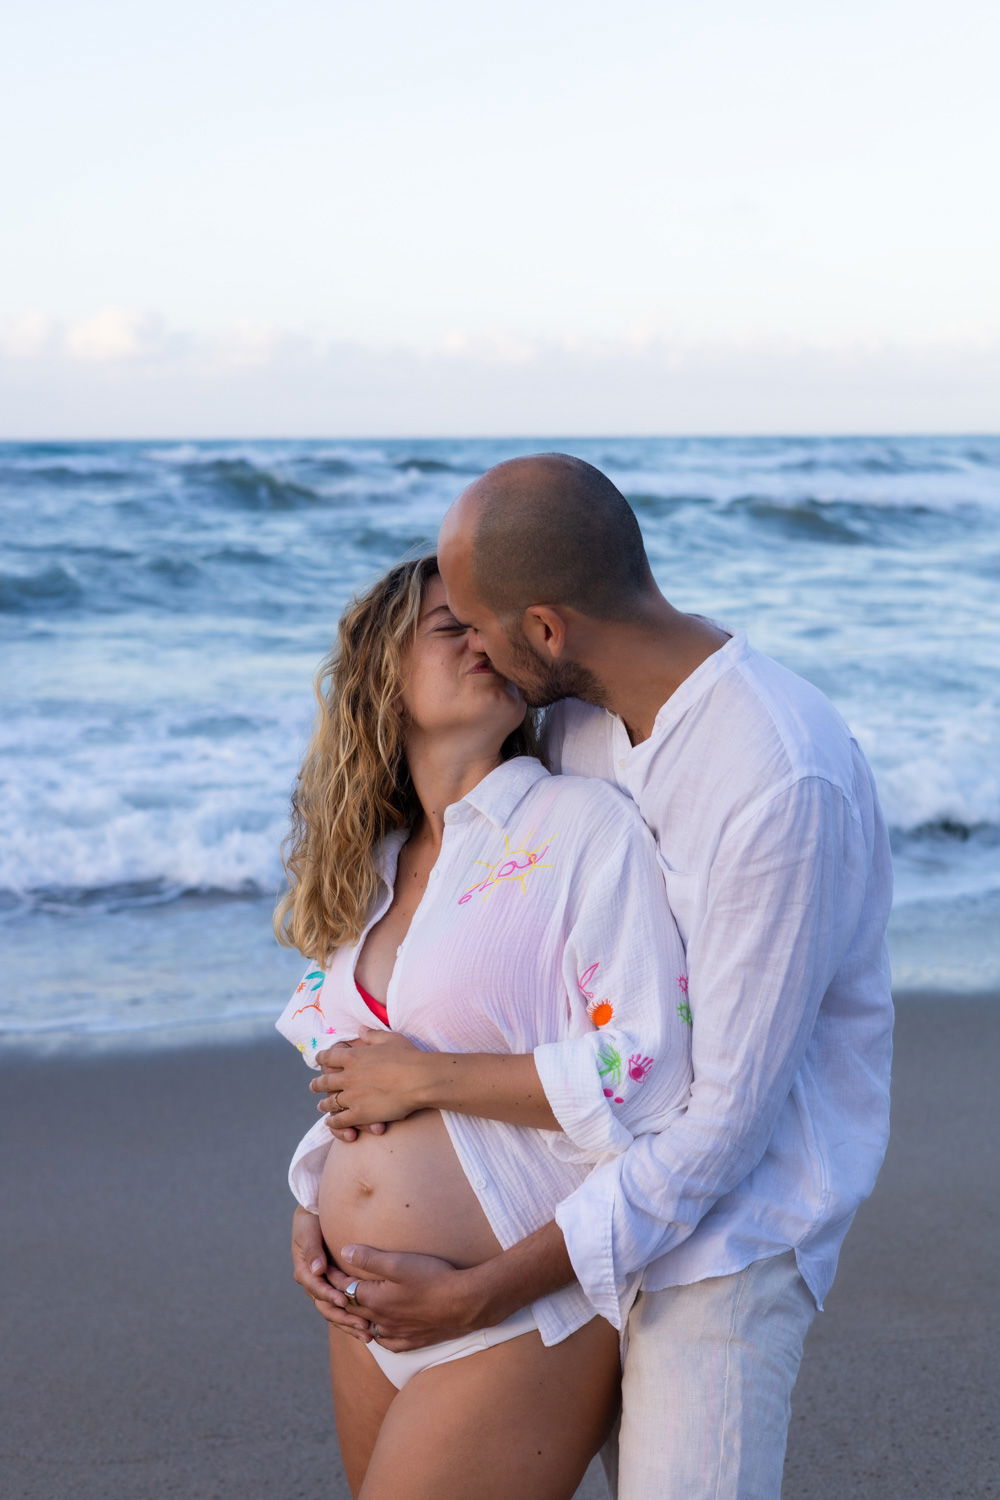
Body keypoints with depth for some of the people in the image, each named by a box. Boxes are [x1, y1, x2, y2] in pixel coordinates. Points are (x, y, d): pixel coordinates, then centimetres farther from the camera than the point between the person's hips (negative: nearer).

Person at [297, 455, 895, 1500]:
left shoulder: (782, 782, -28)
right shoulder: (579, 721, -1)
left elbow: (729, 1117, -24)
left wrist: (481, 1294, -21)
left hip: (730, 1229, -7)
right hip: (609, 1190, 8)